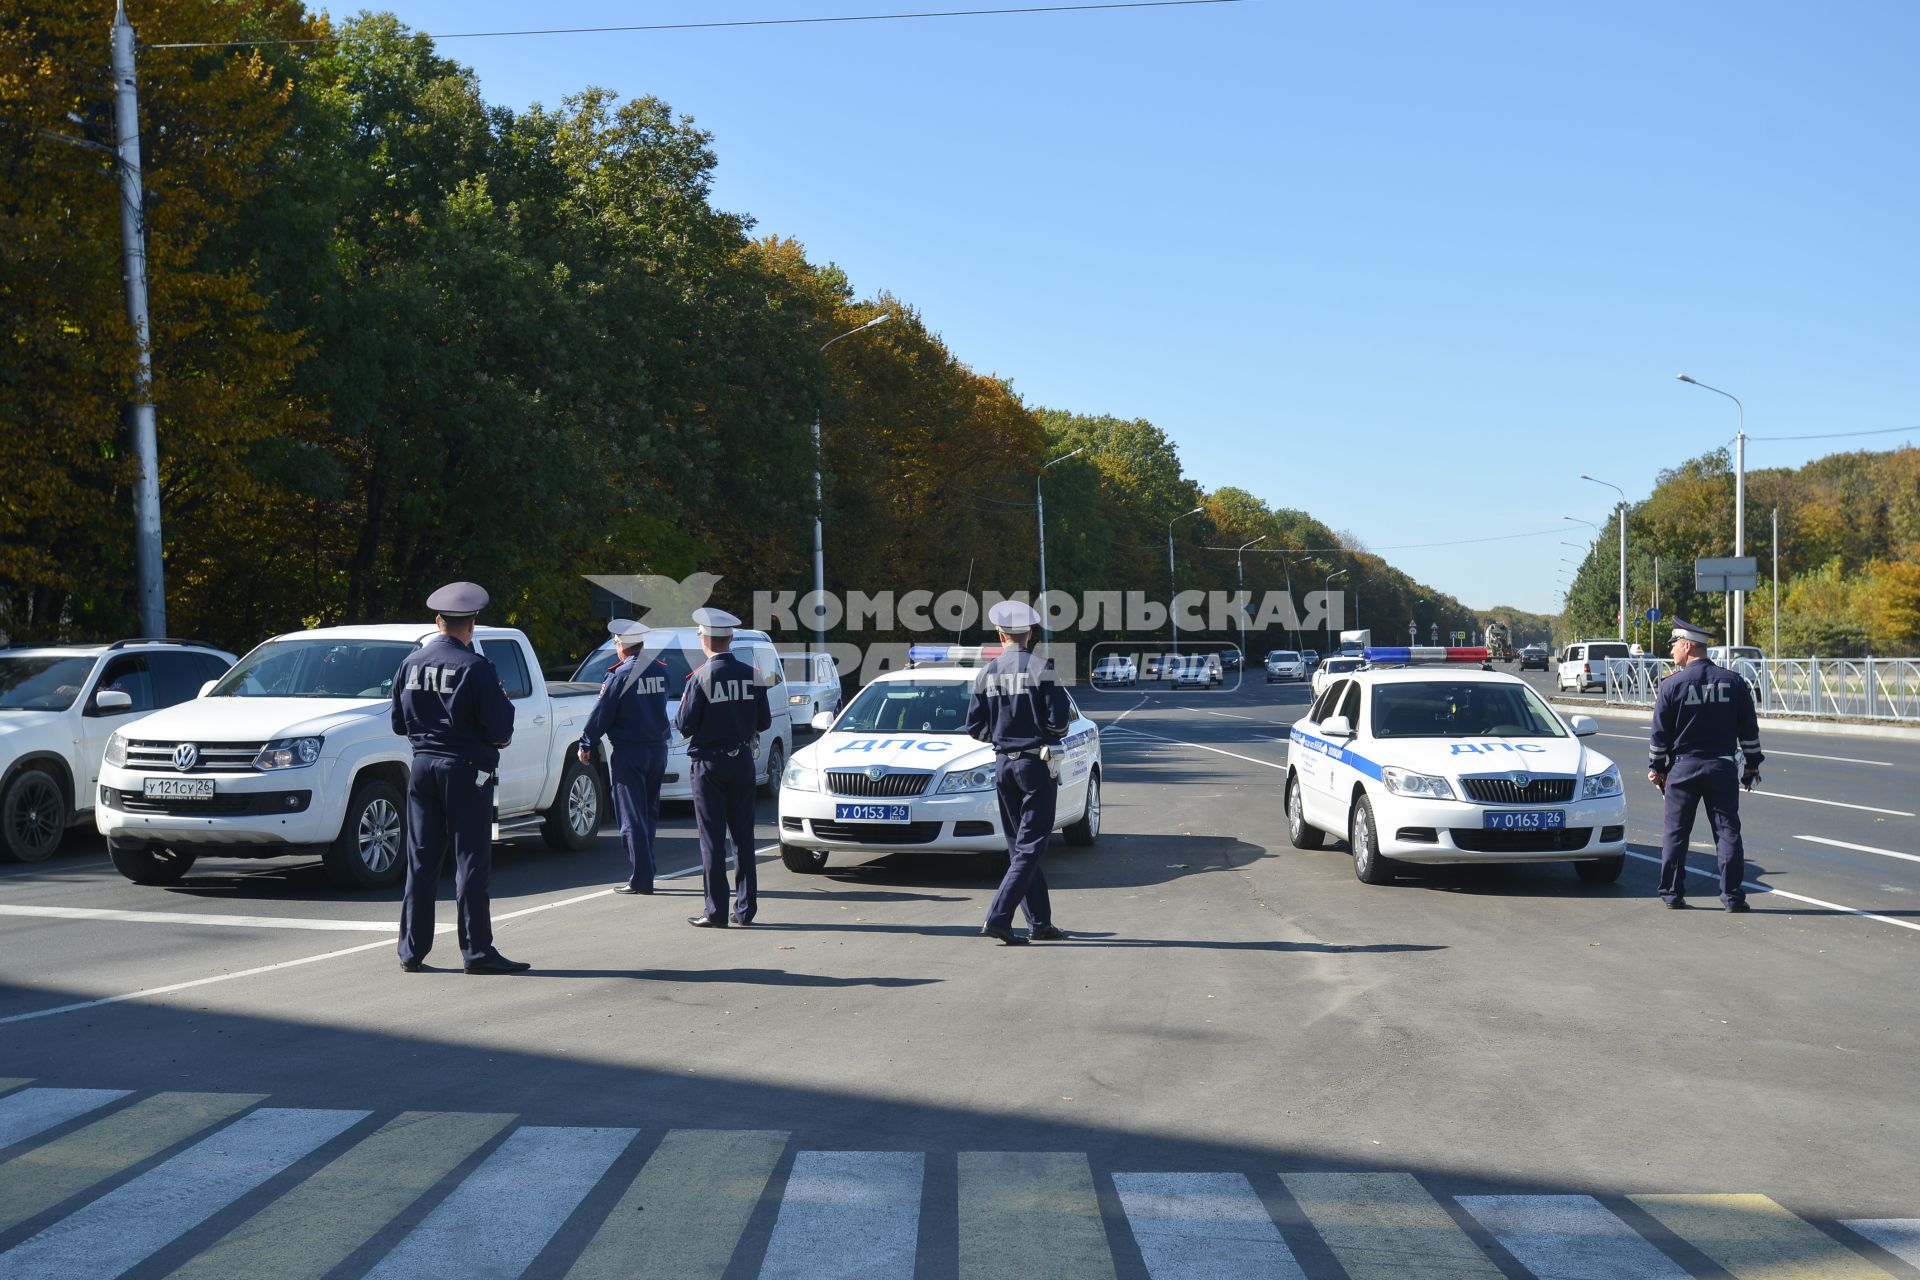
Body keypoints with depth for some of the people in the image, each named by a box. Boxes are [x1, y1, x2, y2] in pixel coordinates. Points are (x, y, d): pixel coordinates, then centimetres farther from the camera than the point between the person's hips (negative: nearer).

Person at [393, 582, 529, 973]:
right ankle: (477, 952, 0)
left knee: (421, 861, 11)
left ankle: (412, 951, 15)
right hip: (466, 769, -5)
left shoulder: (411, 663, 4)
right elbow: (499, 731, -15)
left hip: (423, 766, 5)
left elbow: (399, 724, 10)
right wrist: (504, 704, 4)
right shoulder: (476, 668, -13)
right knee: (471, 861, -1)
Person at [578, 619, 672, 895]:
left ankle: (640, 879, -3)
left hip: (628, 753, -6)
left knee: (632, 818, -2)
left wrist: (586, 746, 1)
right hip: (658, 748, 6)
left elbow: (601, 714, -9)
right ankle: (645, 873, 22)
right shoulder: (660, 671, 4)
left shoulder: (620, 675, -13)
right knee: (649, 814, 16)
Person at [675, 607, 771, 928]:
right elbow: (764, 722, 4)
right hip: (742, 761, 4)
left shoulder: (701, 678, -14)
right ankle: (746, 908, 14)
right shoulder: (750, 675, -1)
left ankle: (716, 911, 1)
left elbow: (685, 726, -12)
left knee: (712, 838, 1)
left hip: (710, 764, -4)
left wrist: (682, 709, 9)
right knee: (743, 836, 12)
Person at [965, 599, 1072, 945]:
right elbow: (1059, 721, -14)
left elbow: (975, 727, 5)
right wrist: (1050, 734, 8)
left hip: (1003, 764, 5)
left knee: (1019, 845, 13)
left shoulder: (987, 673, 3)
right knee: (1030, 846, -3)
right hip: (1036, 762, -5)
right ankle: (998, 917, -14)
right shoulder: (1041, 669, -10)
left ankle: (1040, 923, 17)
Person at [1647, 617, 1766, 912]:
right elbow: (1749, 729, 5)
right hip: (1722, 767, 2)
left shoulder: (1672, 684, -8)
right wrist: (1752, 765, 13)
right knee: (1727, 831, 5)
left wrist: (1655, 767, 6)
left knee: (1676, 832, 6)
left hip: (1683, 767, -2)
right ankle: (1732, 896, 3)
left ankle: (1672, 893, 10)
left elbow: (1660, 733, -4)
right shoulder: (1733, 682, 0)